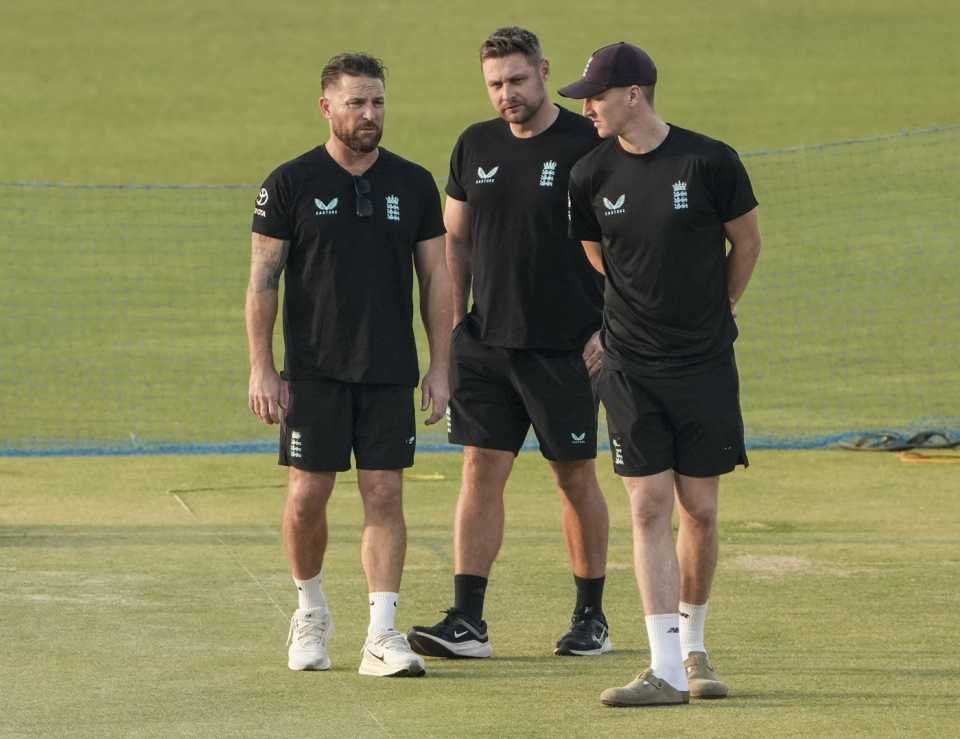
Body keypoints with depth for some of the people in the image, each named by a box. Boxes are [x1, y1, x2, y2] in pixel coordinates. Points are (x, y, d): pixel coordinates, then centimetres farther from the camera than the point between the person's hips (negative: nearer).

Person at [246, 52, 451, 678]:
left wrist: (441, 366, 3)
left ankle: (382, 635, -5)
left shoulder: (414, 185, 5)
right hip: (314, 370, -1)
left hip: (391, 371, 1)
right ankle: (311, 613, 23)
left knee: (385, 495, -4)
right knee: (308, 495, 1)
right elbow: (262, 281, -1)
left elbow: (437, 278, 9)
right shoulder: (291, 184, -2)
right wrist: (262, 369, -7)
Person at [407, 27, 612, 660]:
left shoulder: (589, 145, -6)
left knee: (576, 477, 5)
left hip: (566, 346, -4)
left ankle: (592, 618, 17)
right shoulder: (476, 146, 9)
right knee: (481, 472, -2)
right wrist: (454, 325, 7)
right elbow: (455, 241, 16)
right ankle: (467, 622, -4)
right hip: (487, 341, 4)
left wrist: (607, 328, -10)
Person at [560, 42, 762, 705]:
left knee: (700, 513, 5)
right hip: (631, 369, 1)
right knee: (650, 508, -7)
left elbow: (747, 241, 7)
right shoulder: (591, 176, 0)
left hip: (704, 365, -1)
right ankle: (667, 670, -9)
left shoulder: (709, 163, -8)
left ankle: (693, 646, 25)